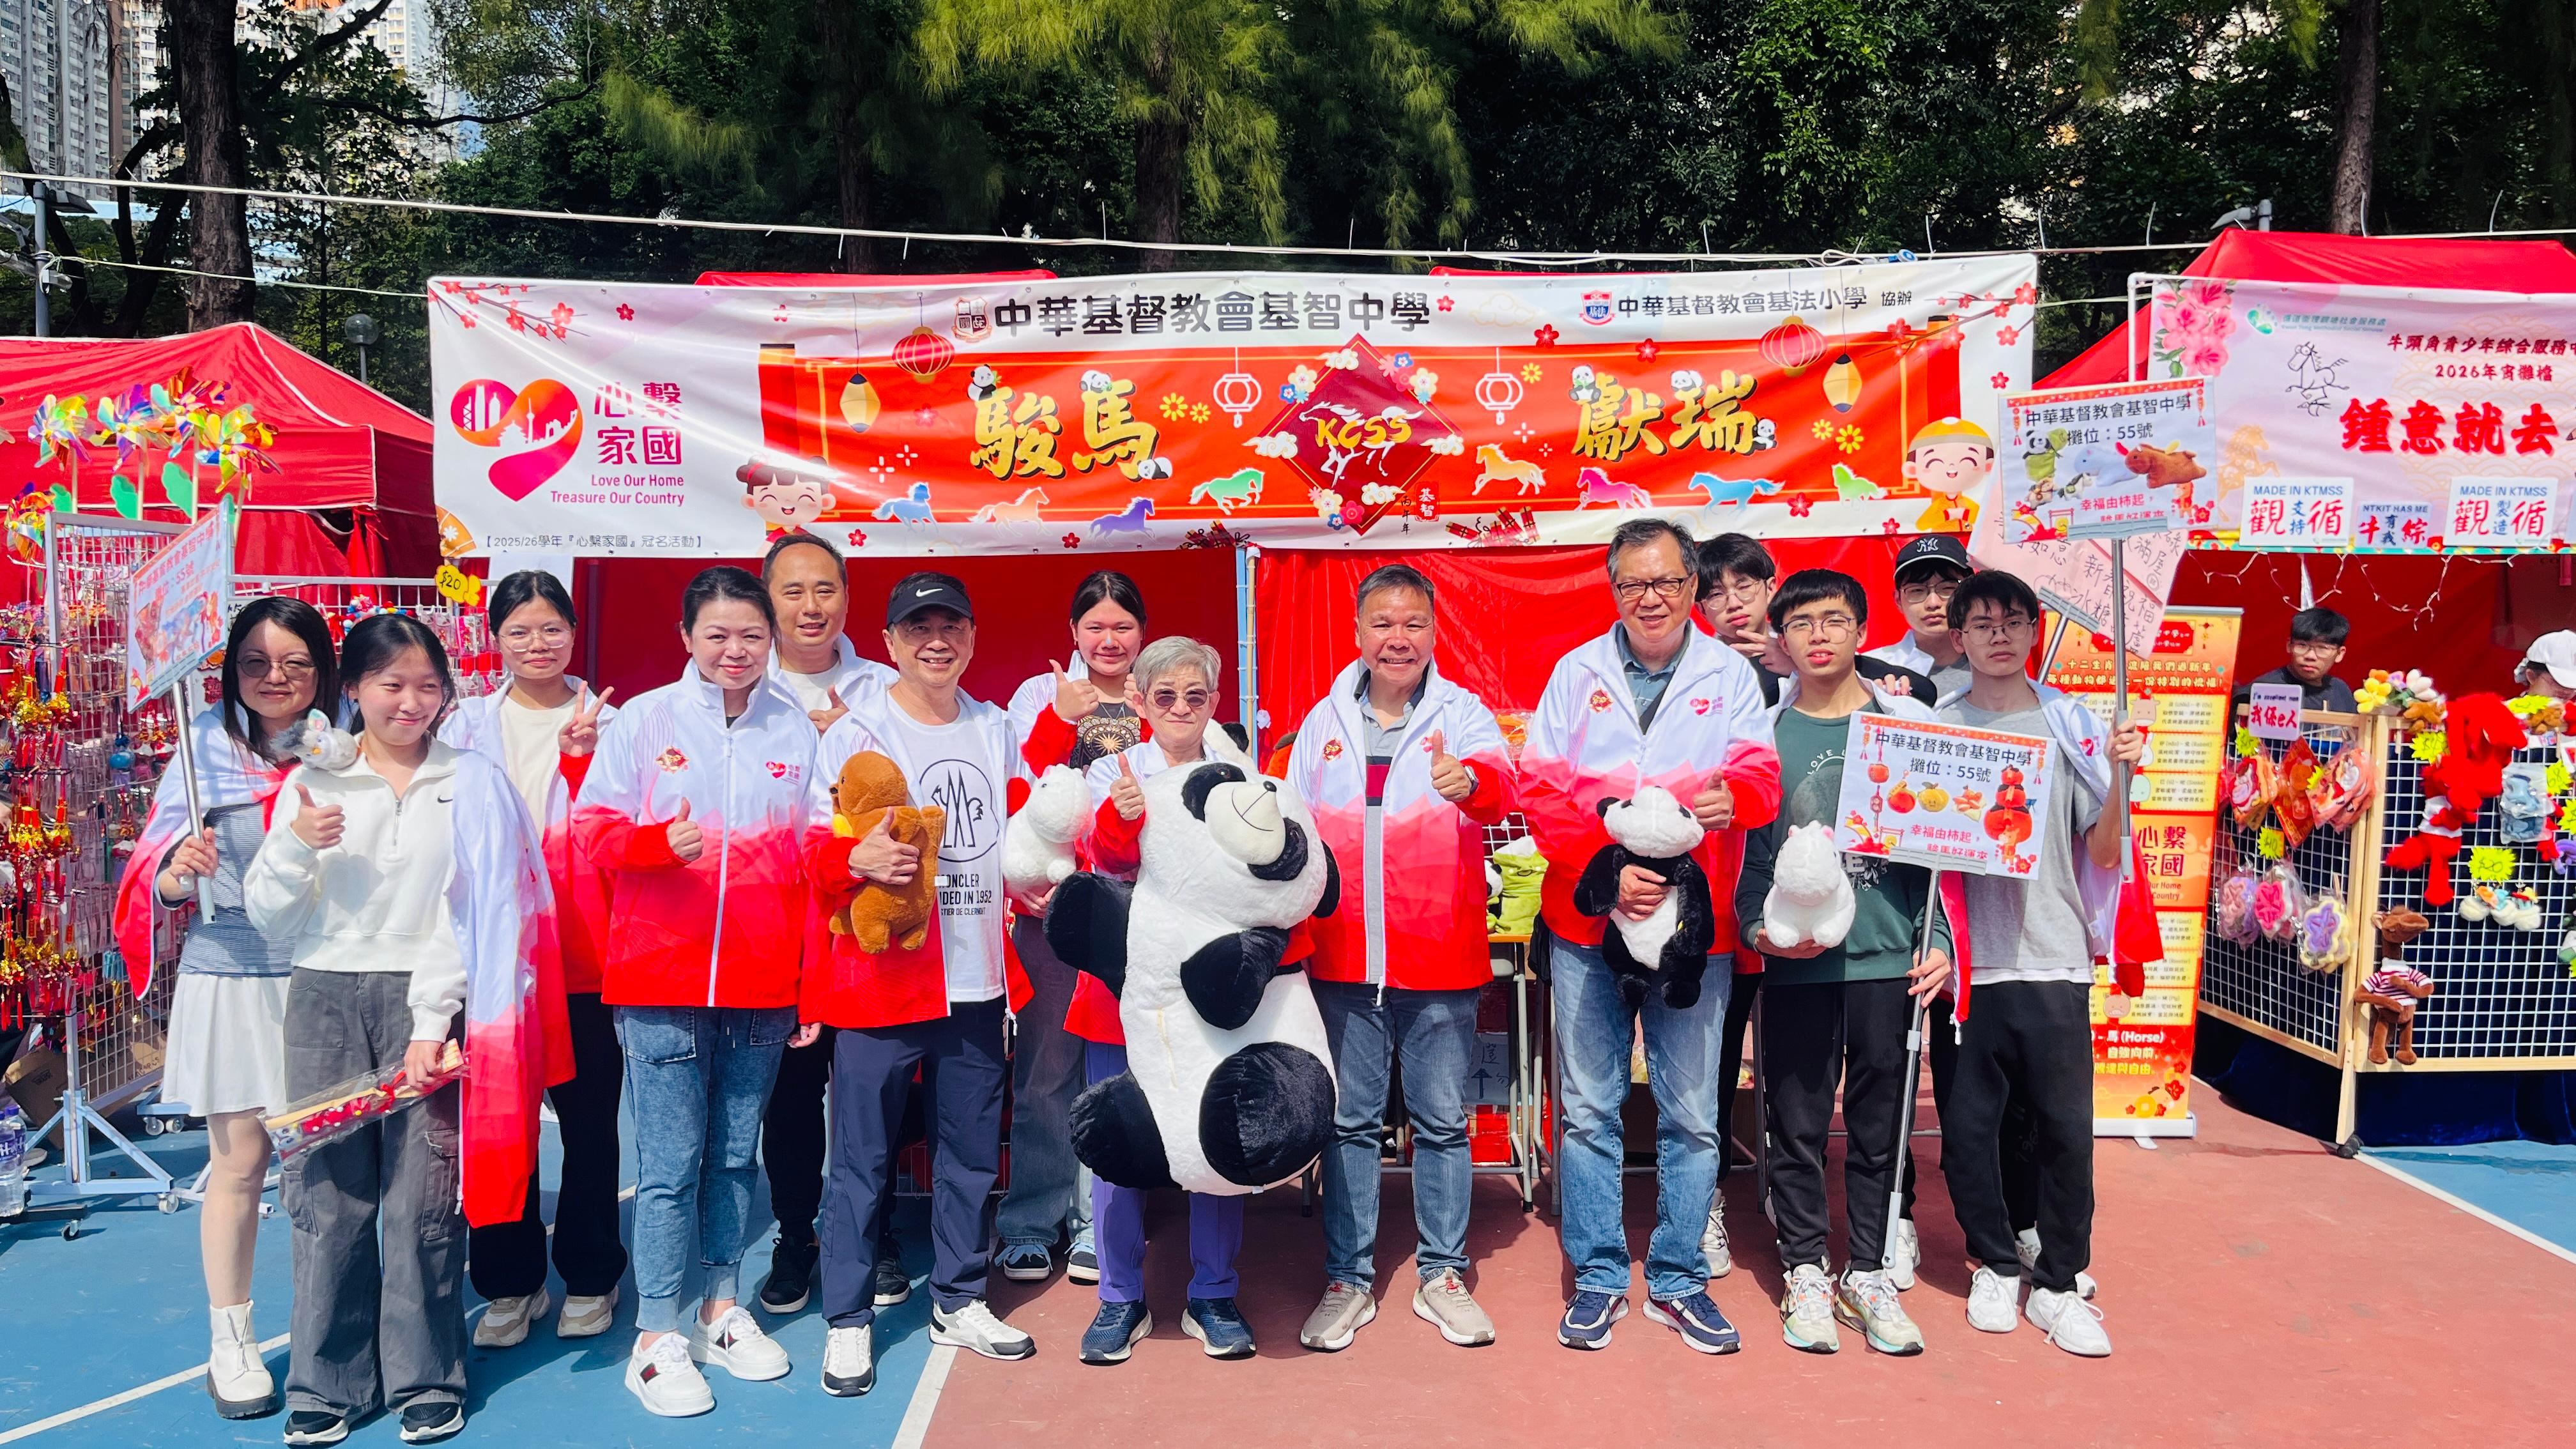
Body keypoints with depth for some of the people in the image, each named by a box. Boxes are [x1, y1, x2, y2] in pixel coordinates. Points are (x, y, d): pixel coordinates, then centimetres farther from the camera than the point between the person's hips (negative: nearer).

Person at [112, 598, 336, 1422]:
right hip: (234, 980, -1)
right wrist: (180, 871, -20)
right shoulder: (208, 749, -1)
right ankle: (230, 1345, 22)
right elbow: (159, 876, 0)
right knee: (238, 1162, 7)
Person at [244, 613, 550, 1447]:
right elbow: (269, 919, 8)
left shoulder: (470, 784, 3)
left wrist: (433, 1024, -10)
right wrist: (293, 847, -11)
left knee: (424, 1198, 0)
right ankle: (328, 1382, 17)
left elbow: (469, 912, -3)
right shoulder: (311, 784, 9)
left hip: (426, 1000, -2)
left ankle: (426, 1379, 14)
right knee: (326, 1193, 3)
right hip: (325, 1000, 2)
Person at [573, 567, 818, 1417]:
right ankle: (656, 1338, 13)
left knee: (734, 1155, 14)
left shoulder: (797, 730, 6)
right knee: (669, 1164, 1)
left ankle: (721, 1311, 28)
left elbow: (813, 860, 10)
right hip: (660, 978, -2)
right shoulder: (644, 720, 0)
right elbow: (593, 827, 0)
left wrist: (813, 984, 8)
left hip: (761, 984, 2)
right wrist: (660, 841, -21)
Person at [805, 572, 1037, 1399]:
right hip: (880, 980, -4)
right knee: (862, 1158, 2)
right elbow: (820, 852, -10)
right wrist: (859, 859, -29)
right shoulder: (856, 734, -4)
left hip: (976, 980, 5)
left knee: (972, 1151, 13)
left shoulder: (997, 732, 11)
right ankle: (848, 1321, 16)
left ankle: (959, 1301, 29)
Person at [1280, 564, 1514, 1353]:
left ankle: (1442, 1275, 23)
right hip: (1344, 956, 2)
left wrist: (1469, 779, -45)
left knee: (1443, 1121, 8)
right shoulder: (1325, 719, 7)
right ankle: (1347, 1279, 21)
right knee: (1349, 1122, 9)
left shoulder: (1461, 712, -1)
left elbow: (1499, 779, -22)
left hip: (1441, 956, -2)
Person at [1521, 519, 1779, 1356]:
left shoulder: (1730, 674, 7)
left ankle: (1678, 1280, 21)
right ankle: (1599, 1276, 20)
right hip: (1586, 922, 0)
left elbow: (1759, 771, -5)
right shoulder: (1577, 673, 6)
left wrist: (1731, 794, -29)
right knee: (1590, 1108, 6)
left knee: (1692, 1114, 6)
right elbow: (1542, 789, -1)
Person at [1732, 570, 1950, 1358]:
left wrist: (1938, 938, 0)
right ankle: (1805, 1273, 19)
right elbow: (1745, 845, 4)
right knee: (1797, 1120, 5)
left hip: (1887, 954, 1)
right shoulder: (1761, 730, 5)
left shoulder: (1909, 722, 6)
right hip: (1795, 960, 0)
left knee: (1878, 1120, 9)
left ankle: (1867, 1274, 22)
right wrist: (1758, 925, -11)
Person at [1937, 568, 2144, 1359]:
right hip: (1969, 959, 0)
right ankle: (1995, 1267, 23)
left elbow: (2106, 854, 4)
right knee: (1969, 1124, 4)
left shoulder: (2074, 725, 6)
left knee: (2066, 1126, 1)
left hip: (2054, 959, 0)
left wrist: (2120, 774, -10)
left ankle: (2058, 1283, 17)